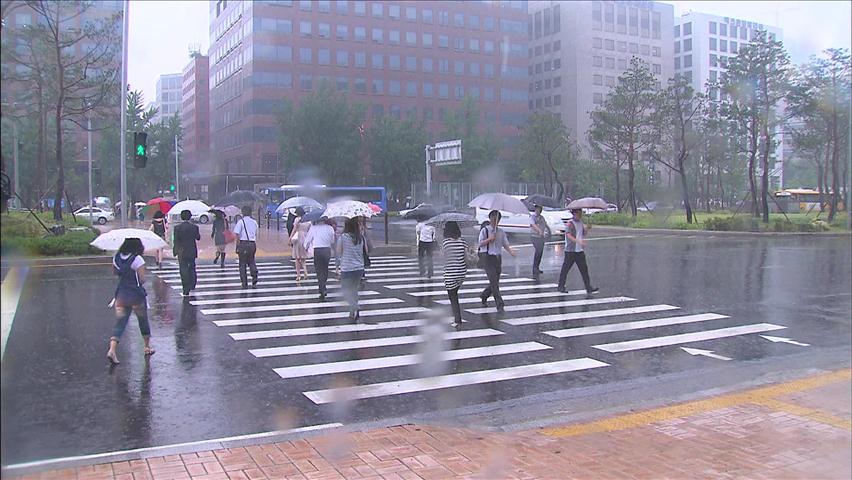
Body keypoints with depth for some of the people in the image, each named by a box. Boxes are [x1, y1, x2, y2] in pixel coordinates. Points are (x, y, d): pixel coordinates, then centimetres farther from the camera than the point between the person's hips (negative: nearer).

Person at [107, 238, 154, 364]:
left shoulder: (116, 257, 2)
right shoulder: (137, 259, -17)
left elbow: (114, 272, 19)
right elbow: (142, 279, -16)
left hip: (121, 295, 4)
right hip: (136, 296, -4)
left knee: (119, 323, 4)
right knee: (143, 321, 16)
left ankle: (112, 350, -14)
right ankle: (147, 347, 30)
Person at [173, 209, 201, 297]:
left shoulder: (177, 227, -9)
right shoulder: (194, 227, -7)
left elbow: (176, 240, -8)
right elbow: (198, 238, 4)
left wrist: (176, 251, 1)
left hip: (181, 252, -2)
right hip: (192, 252, 2)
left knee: (183, 270, 1)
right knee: (192, 268, 19)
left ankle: (186, 290, -1)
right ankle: (192, 286, 25)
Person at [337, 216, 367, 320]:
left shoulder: (343, 237, -12)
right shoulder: (361, 237, -1)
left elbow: (339, 251, -2)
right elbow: (366, 251, 9)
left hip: (347, 269, -4)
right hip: (359, 268, 4)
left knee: (346, 290, 5)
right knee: (354, 289, 19)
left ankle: (354, 309, -16)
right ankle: (353, 312, 25)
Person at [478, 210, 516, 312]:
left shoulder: (501, 232, 13)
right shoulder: (485, 230, 0)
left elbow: (505, 244, 10)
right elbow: (481, 243, -6)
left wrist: (511, 251, -8)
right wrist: (489, 239, -22)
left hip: (498, 258, 5)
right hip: (488, 257, -5)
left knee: (495, 282, 10)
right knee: (494, 282, -11)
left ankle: (483, 296, 35)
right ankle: (499, 304, -10)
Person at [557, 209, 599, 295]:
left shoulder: (581, 222, 13)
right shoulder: (570, 223, -10)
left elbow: (583, 234, 21)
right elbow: (568, 235, -22)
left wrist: (587, 229, 0)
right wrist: (578, 241, -34)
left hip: (579, 250, 7)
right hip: (570, 250, -7)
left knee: (584, 268, 4)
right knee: (566, 268, 0)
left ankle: (589, 287, 5)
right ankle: (561, 286, 12)